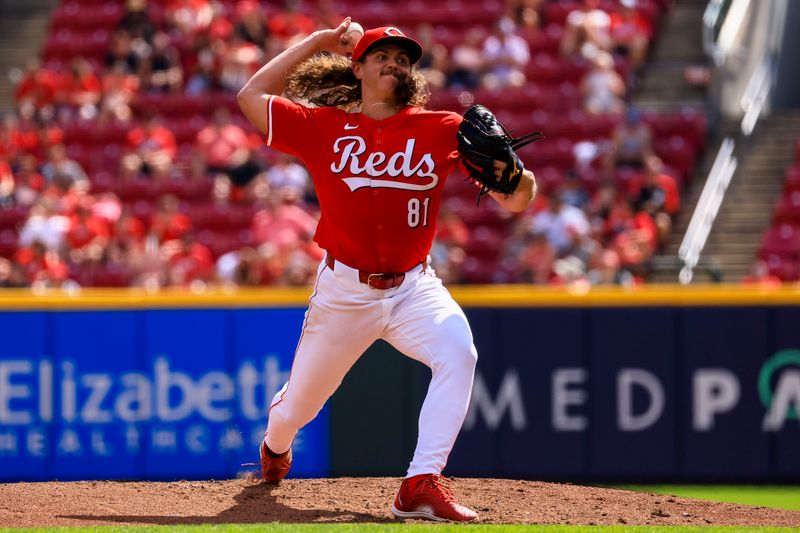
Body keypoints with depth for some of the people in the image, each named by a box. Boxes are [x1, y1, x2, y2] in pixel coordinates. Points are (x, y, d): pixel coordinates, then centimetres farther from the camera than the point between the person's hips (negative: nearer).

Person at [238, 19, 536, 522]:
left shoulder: (441, 129, 0)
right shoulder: (324, 127, 2)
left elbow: (518, 196, -5)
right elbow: (252, 96, 2)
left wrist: (509, 171, -30)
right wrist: (318, 41, 6)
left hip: (413, 287, 0)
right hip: (343, 290, 0)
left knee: (457, 351, -31)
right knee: (297, 406, 11)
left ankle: (423, 485, -33)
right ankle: (276, 443, 51)